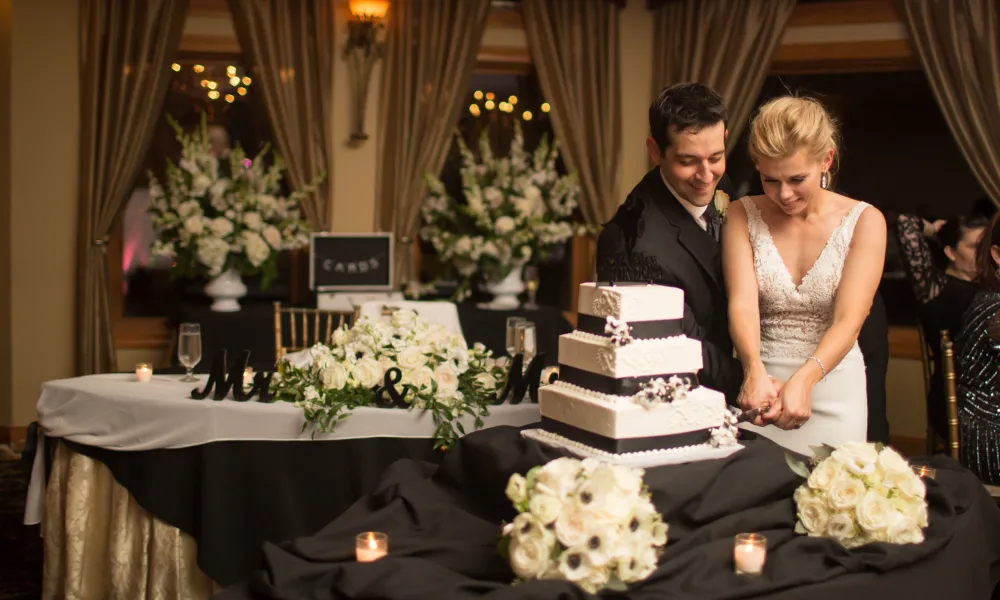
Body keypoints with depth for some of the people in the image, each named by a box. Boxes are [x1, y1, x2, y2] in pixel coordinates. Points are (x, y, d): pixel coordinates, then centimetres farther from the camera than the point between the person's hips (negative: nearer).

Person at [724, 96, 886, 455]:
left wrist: (803, 380, -34)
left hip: (832, 392, -1)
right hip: (759, 386, 1)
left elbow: (848, 320, -16)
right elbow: (742, 303, -14)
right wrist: (755, 371, -33)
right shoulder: (742, 216, -1)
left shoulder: (864, 221, -5)